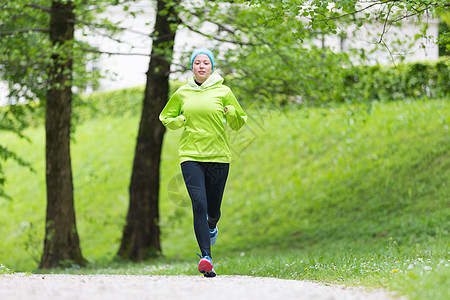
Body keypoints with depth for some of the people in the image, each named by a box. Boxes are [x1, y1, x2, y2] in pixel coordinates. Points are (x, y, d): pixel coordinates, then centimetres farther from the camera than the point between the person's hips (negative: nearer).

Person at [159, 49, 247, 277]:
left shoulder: (223, 92, 4)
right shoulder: (182, 93, 7)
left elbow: (238, 124, 9)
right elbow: (165, 118, 20)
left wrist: (231, 112, -13)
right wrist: (179, 121, -2)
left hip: (219, 156, 0)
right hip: (191, 156, 0)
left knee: (213, 209, 8)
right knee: (199, 204, -17)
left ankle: (211, 227, 46)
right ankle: (206, 256, -21)